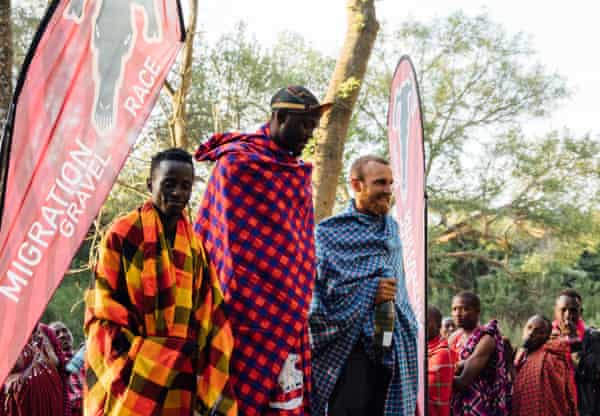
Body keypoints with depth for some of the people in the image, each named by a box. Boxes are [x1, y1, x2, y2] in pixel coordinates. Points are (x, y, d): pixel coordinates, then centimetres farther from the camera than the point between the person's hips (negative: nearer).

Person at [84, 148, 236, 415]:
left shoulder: (194, 245, 9)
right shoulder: (124, 234, -5)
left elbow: (209, 314, 8)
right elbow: (102, 308, -4)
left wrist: (212, 390, 0)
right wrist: (129, 368, -12)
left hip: (177, 384, 4)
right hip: (132, 375, -4)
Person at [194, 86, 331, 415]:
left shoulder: (298, 174, 16)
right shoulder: (237, 162, -6)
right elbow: (229, 239, -7)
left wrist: (299, 306, 13)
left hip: (287, 311, 7)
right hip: (251, 309, -7)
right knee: (247, 388, -6)